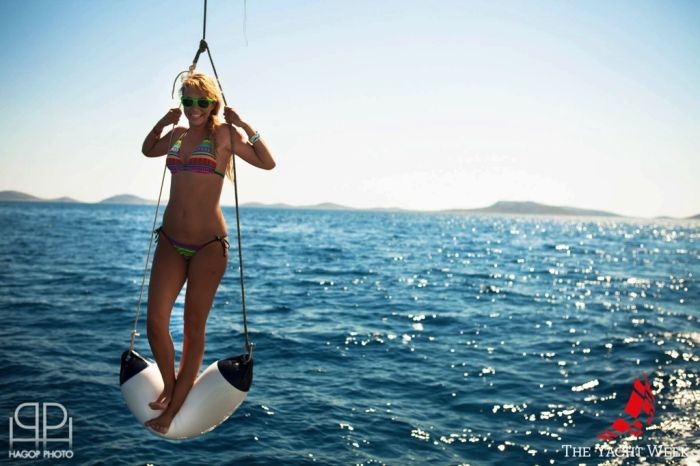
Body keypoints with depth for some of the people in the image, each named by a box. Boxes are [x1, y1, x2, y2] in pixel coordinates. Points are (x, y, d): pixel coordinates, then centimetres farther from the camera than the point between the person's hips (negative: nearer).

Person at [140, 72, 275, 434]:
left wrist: (246, 127, -12)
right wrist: (161, 124, 13)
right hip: (170, 241, 5)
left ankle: (174, 407, 18)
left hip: (209, 244, -4)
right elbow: (148, 150, 31)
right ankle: (169, 386, 24)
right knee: (155, 321, -2)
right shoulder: (176, 135, 11)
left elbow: (268, 163, -6)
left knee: (194, 328, 6)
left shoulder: (224, 134, -3)